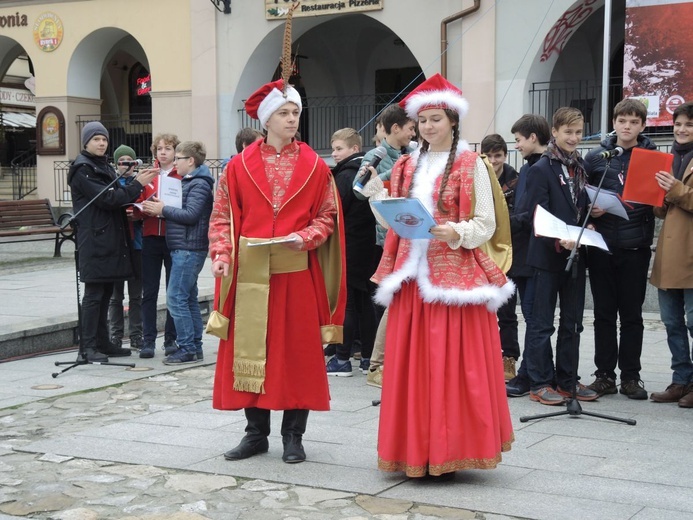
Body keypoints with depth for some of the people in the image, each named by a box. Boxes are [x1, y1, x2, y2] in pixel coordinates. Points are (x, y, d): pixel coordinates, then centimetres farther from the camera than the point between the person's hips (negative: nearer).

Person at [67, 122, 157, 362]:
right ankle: (88, 347, -3)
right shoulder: (82, 170, -9)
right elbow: (106, 198, -17)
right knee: (93, 294, -7)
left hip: (111, 240, 9)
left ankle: (102, 342, 18)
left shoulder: (105, 167, 19)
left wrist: (129, 206, 6)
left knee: (105, 294, 12)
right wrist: (137, 185, -15)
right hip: (95, 241, -9)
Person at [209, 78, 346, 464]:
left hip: (296, 270, -1)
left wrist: (306, 237, -13)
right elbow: (224, 215, 5)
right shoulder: (240, 165, 4)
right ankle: (256, 433, 17)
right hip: (250, 271, 1)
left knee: (298, 349, 3)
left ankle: (294, 436, 14)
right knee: (249, 348, 4)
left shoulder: (314, 165, 3)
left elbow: (327, 216, 5)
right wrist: (221, 254, -9)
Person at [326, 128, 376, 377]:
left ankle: (342, 359, 0)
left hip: (347, 248, -8)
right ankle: (368, 357, 15)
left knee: (345, 304, -4)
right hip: (366, 247, 8)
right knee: (364, 301, 11)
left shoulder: (344, 176, -14)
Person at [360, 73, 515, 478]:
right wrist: (375, 190, -4)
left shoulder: (471, 165, -1)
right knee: (412, 365, 5)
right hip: (412, 276, 5)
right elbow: (394, 220, 10)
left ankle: (449, 450, 4)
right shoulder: (407, 166, 14)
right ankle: (417, 451, 13)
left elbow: (486, 225, -5)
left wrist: (456, 234, -23)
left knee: (452, 364, -5)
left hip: (454, 275, -5)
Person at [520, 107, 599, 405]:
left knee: (572, 323, 12)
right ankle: (540, 384, 8)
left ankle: (567, 381, 21)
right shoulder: (541, 170, -9)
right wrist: (559, 243, -26)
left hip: (575, 255, 7)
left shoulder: (581, 167, 11)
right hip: (548, 257, -7)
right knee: (542, 323, 2)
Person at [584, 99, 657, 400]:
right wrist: (590, 210, -9)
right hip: (601, 246, 1)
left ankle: (630, 376, 13)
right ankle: (604, 375, 14)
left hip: (636, 247, -1)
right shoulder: (596, 157, 6)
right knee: (604, 313, 7)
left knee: (632, 315, 5)